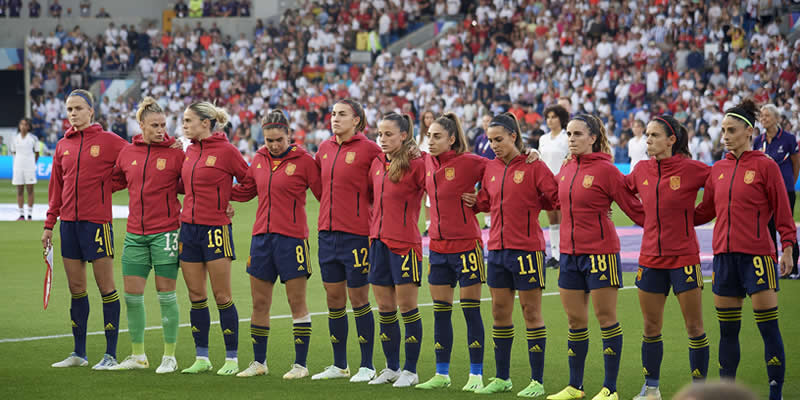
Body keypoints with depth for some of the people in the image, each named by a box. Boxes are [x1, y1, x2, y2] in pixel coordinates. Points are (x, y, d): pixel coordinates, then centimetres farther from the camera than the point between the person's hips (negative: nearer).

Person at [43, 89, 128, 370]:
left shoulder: (108, 141, -4)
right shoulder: (63, 146, 11)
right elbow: (56, 188, 16)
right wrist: (49, 224, 15)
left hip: (97, 221, -5)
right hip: (69, 221, 5)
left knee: (106, 286, -2)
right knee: (76, 288, 9)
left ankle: (110, 354, 3)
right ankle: (79, 353, 15)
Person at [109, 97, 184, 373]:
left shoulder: (176, 152, -3)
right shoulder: (127, 153, 6)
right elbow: (115, 180, 21)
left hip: (165, 231, -4)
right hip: (135, 233, 4)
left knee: (166, 295, -1)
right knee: (132, 295, 4)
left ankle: (169, 357, 9)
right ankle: (138, 356, 17)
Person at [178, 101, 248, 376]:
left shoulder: (226, 151, -10)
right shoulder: (190, 151, 10)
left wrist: (229, 200, -3)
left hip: (215, 228, -7)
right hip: (189, 227, 7)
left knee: (222, 297, -3)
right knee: (196, 296, 8)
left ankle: (231, 358, 4)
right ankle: (202, 358, 14)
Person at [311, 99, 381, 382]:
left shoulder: (368, 149, -9)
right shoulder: (325, 149, 9)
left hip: (356, 233, -6)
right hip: (328, 230, 6)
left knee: (358, 297, -1)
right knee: (333, 298, 10)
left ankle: (367, 366, 9)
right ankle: (339, 365, 20)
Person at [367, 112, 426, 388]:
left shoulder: (416, 164, -11)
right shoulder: (377, 163, 10)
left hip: (405, 242, -7)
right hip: (379, 241, 7)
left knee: (407, 307, -2)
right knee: (385, 308, 10)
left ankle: (410, 370, 6)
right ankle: (392, 367, 20)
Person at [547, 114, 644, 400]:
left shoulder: (605, 170, -10)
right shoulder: (566, 169, 9)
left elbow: (634, 208, -6)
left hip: (600, 251, -6)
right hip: (569, 252, 6)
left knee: (606, 317, 0)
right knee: (575, 320, 11)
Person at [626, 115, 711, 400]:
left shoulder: (690, 169, -10)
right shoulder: (641, 170, 5)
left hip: (683, 258, -4)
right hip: (650, 257, 5)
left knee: (694, 327, 1)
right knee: (651, 328, 10)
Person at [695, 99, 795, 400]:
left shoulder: (765, 166, -4)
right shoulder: (718, 169, 11)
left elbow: (783, 212, -3)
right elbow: (704, 212, 19)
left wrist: (787, 248, -12)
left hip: (757, 254, -5)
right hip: (724, 254, 5)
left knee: (768, 327, -5)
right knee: (727, 330, 9)